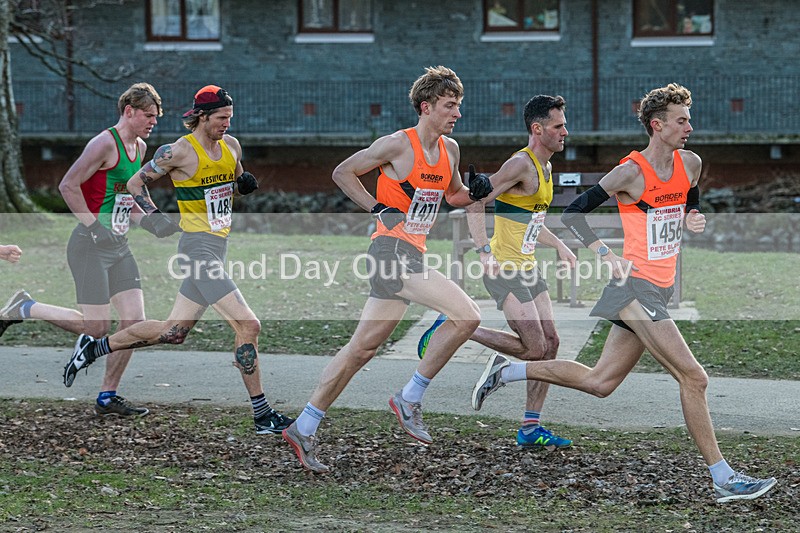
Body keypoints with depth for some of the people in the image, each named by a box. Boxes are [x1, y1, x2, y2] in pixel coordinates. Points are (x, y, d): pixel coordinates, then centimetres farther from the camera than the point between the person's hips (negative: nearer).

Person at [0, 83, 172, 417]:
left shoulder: (139, 148, 15)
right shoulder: (105, 144, -14)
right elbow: (68, 186, -19)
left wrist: (147, 222, 12)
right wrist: (94, 226, -20)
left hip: (119, 246, 9)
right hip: (90, 247, -9)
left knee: (135, 320, 1)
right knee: (96, 326, -9)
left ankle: (108, 396, 10)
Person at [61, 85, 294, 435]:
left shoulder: (231, 146, 9)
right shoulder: (179, 151, -11)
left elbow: (237, 180, 27)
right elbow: (135, 183, -1)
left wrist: (245, 183, 4)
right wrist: (156, 218, -13)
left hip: (217, 248, 8)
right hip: (198, 247, -8)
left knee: (173, 332, 13)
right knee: (248, 325, -13)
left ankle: (94, 348, 28)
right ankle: (261, 415, -6)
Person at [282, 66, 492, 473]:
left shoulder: (449, 150, 14)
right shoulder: (397, 145, -8)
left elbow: (453, 195, 30)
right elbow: (343, 172, 0)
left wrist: (475, 193, 9)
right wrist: (377, 208, -7)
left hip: (412, 256, 8)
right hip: (392, 250, -8)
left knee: (363, 348, 7)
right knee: (466, 316, -19)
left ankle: (304, 428, 13)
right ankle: (409, 400, -9)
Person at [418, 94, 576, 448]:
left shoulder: (545, 167, 14)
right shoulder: (521, 164, -17)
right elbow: (475, 203, -21)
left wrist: (558, 245, 20)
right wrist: (485, 252, -26)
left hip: (528, 269, 9)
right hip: (505, 270, -9)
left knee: (550, 343, 5)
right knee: (535, 348, -12)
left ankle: (530, 428, 10)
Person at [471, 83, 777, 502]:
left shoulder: (691, 164, 7)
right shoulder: (631, 172, -13)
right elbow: (572, 214, -7)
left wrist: (694, 219, 3)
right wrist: (607, 256, -14)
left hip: (660, 291, 8)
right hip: (636, 286, -8)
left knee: (599, 382, 13)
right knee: (693, 378, -12)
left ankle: (506, 372, 26)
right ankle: (723, 479, -8)